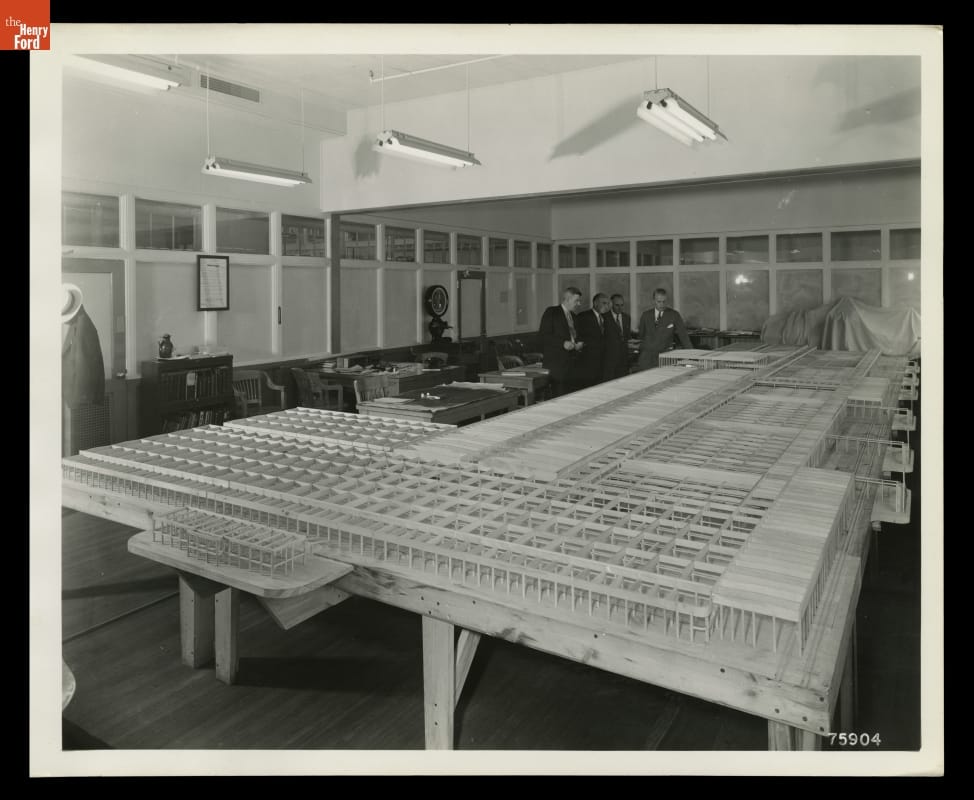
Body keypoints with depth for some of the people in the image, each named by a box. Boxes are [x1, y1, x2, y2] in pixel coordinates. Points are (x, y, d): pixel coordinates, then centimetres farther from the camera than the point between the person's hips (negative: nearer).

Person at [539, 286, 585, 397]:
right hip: (556, 363, -7)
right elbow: (543, 335, -10)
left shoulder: (573, 316, 20)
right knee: (559, 398, -10)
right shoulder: (551, 312, -3)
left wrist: (580, 344, 6)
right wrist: (563, 343, -19)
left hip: (572, 363, 7)